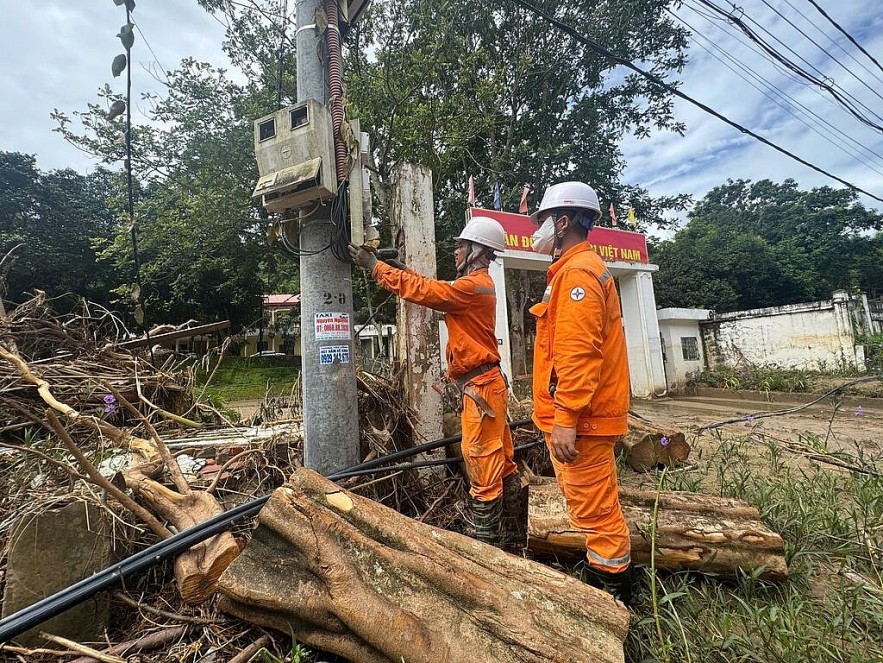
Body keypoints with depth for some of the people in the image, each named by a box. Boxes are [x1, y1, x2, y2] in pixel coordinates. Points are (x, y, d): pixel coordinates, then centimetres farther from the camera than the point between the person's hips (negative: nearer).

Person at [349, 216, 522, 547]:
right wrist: (397, 270, 14)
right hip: (487, 382, 10)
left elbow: (423, 290, -16)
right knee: (502, 461, 18)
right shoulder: (479, 284, 17)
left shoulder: (473, 285, -14)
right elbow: (433, 288, 18)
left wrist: (375, 266, -8)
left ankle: (487, 539, 12)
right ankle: (514, 529, 32)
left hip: (479, 386, -10)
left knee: (482, 464, -1)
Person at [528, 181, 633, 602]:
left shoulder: (578, 271, -13)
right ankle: (598, 582, 36)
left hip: (579, 417, -11)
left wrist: (565, 418, -24)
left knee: (594, 509, 1)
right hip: (578, 415, 11)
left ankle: (612, 595, 18)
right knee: (590, 503, 20)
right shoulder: (574, 269, 19)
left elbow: (578, 352, -23)